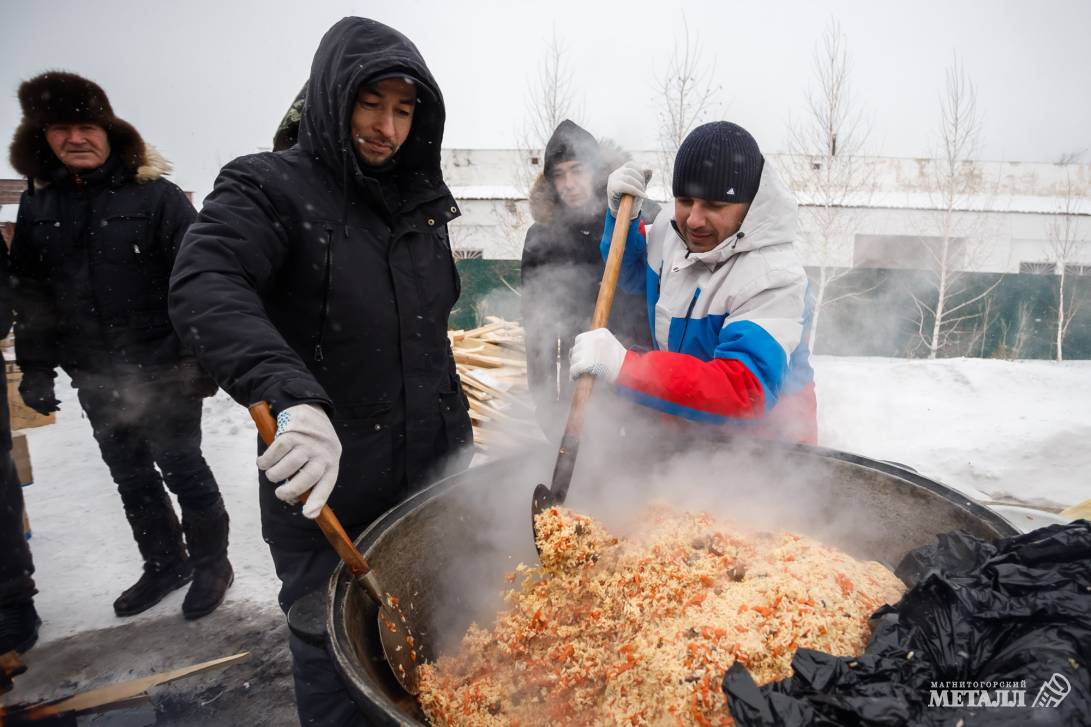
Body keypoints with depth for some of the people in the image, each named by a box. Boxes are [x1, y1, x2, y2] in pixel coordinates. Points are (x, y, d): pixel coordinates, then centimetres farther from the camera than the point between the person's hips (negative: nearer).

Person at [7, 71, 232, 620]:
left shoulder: (155, 195, -9)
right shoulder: (36, 206, 7)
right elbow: (29, 293, 12)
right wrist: (35, 367, 9)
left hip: (163, 370, -5)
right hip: (94, 378, 6)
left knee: (181, 469, 5)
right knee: (131, 477, 16)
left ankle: (210, 563, 25)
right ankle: (164, 564, 35)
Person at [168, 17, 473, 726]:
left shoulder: (421, 200, 9)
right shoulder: (270, 187, -9)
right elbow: (205, 286, -30)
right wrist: (292, 395, -46)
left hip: (432, 474, 6)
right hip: (325, 489, -5)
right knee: (336, 656, 10)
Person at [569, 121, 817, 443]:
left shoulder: (774, 279, -28)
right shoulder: (671, 227, -6)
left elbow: (745, 392, -39)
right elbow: (632, 273, 15)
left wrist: (624, 367, -45)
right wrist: (622, 215, -5)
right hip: (684, 428, 8)